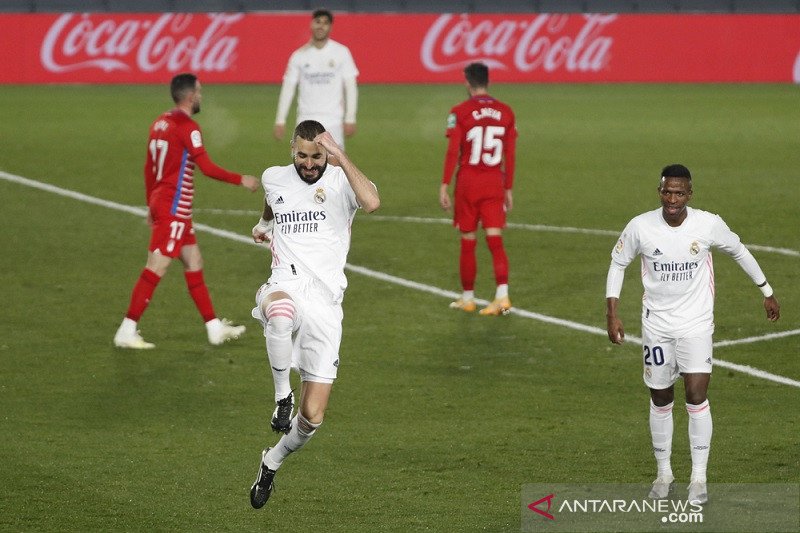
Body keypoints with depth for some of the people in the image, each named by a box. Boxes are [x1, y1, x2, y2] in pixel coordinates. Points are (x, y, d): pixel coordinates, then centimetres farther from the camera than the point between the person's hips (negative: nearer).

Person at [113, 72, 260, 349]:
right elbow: (207, 168, -18)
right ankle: (127, 331, -6)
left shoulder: (160, 123, 11)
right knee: (156, 269, -7)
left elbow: (148, 168, 17)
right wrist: (241, 180, -7)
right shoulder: (187, 127, -15)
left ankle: (214, 328, 19)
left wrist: (151, 205, 24)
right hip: (174, 209, -10)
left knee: (194, 263, 14)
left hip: (159, 202, 10)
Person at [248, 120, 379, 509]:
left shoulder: (341, 181, -3)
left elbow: (372, 202, -27)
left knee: (312, 416, -2)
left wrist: (339, 155, -27)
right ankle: (282, 394, -22)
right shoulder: (274, 178, 10)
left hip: (325, 303, -1)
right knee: (279, 311, -43)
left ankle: (272, 462, 28)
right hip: (286, 285, 1)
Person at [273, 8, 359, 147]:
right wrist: (280, 121, -1)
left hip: (333, 121, -2)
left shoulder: (341, 52, 1)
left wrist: (350, 119, -8)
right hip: (306, 120, 2)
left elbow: (350, 87, 0)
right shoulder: (299, 55, 5)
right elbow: (288, 88, 5)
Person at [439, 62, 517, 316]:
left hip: (468, 182, -2)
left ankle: (467, 298, 18)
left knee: (468, 242, 9)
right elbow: (510, 155, 5)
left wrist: (444, 186, -8)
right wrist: (508, 188, 13)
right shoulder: (505, 112, 3)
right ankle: (502, 295, -14)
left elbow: (453, 152, -12)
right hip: (495, 183, 2)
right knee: (495, 240, 0)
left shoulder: (460, 112, -7)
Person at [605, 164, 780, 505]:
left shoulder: (709, 225, -11)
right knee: (660, 400, 8)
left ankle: (699, 478, -5)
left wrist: (767, 292, 17)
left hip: (696, 323, -1)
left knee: (696, 394, -13)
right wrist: (612, 314, -1)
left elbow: (739, 252, 8)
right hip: (656, 323, 1)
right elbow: (617, 264, 5)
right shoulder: (641, 227, -11)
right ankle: (664, 474, 23)